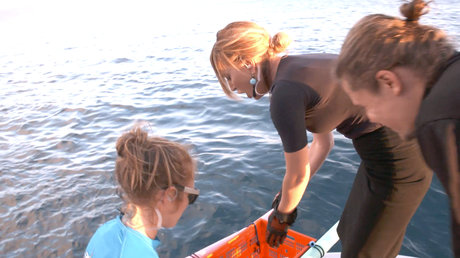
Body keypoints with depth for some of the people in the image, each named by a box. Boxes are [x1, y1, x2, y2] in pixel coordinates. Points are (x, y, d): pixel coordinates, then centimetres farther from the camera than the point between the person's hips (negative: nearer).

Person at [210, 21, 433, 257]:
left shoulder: (285, 95, -23)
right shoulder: (300, 68, 5)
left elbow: (298, 175, -11)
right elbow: (322, 143, 14)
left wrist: (281, 215, 8)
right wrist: (288, 197, 19)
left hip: (398, 164, -9)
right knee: (350, 234, 26)